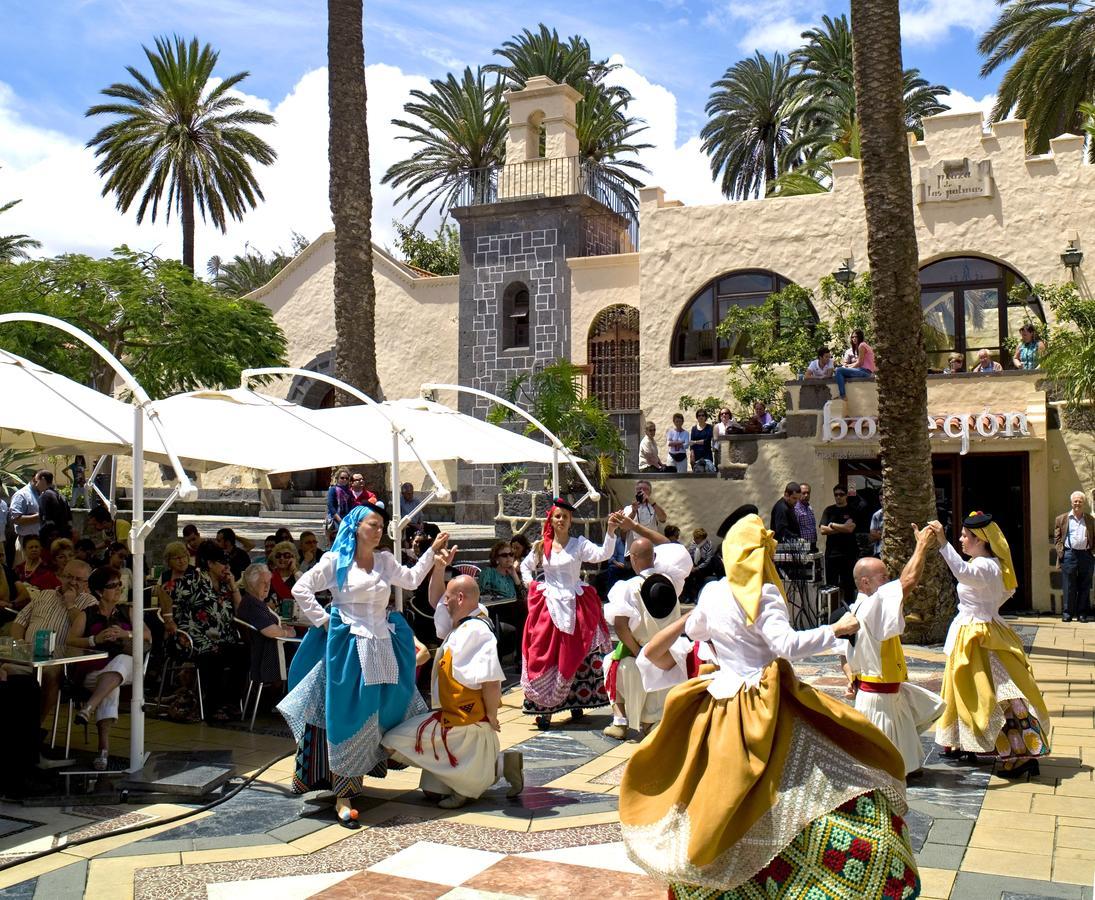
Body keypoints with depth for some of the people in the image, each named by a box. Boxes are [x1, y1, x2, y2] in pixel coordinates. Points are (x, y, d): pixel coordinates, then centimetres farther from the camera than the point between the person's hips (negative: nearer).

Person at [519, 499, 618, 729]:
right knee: (544, 656, -2)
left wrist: (610, 531, -31)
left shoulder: (579, 544, -1)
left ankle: (576, 702, 18)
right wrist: (530, 584, 7)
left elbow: (603, 554, -18)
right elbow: (525, 566, 23)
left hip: (575, 604, -1)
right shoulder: (541, 547, 6)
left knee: (575, 656, 3)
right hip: (549, 604, 1)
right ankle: (544, 708, 1)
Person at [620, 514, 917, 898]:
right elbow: (787, 644, -23)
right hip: (768, 710, -6)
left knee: (716, 796, 20)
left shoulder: (711, 593, 5)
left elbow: (693, 630, 22)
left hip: (720, 704, 7)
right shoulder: (764, 594, -13)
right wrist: (835, 630, -14)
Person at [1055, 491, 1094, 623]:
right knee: (1068, 586, -1)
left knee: (1084, 586, 6)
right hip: (1069, 554, -2)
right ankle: (1067, 613, 4)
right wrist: (1060, 552, -5)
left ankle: (1082, 613, 12)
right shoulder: (1061, 519, 8)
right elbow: (1057, 538, 6)